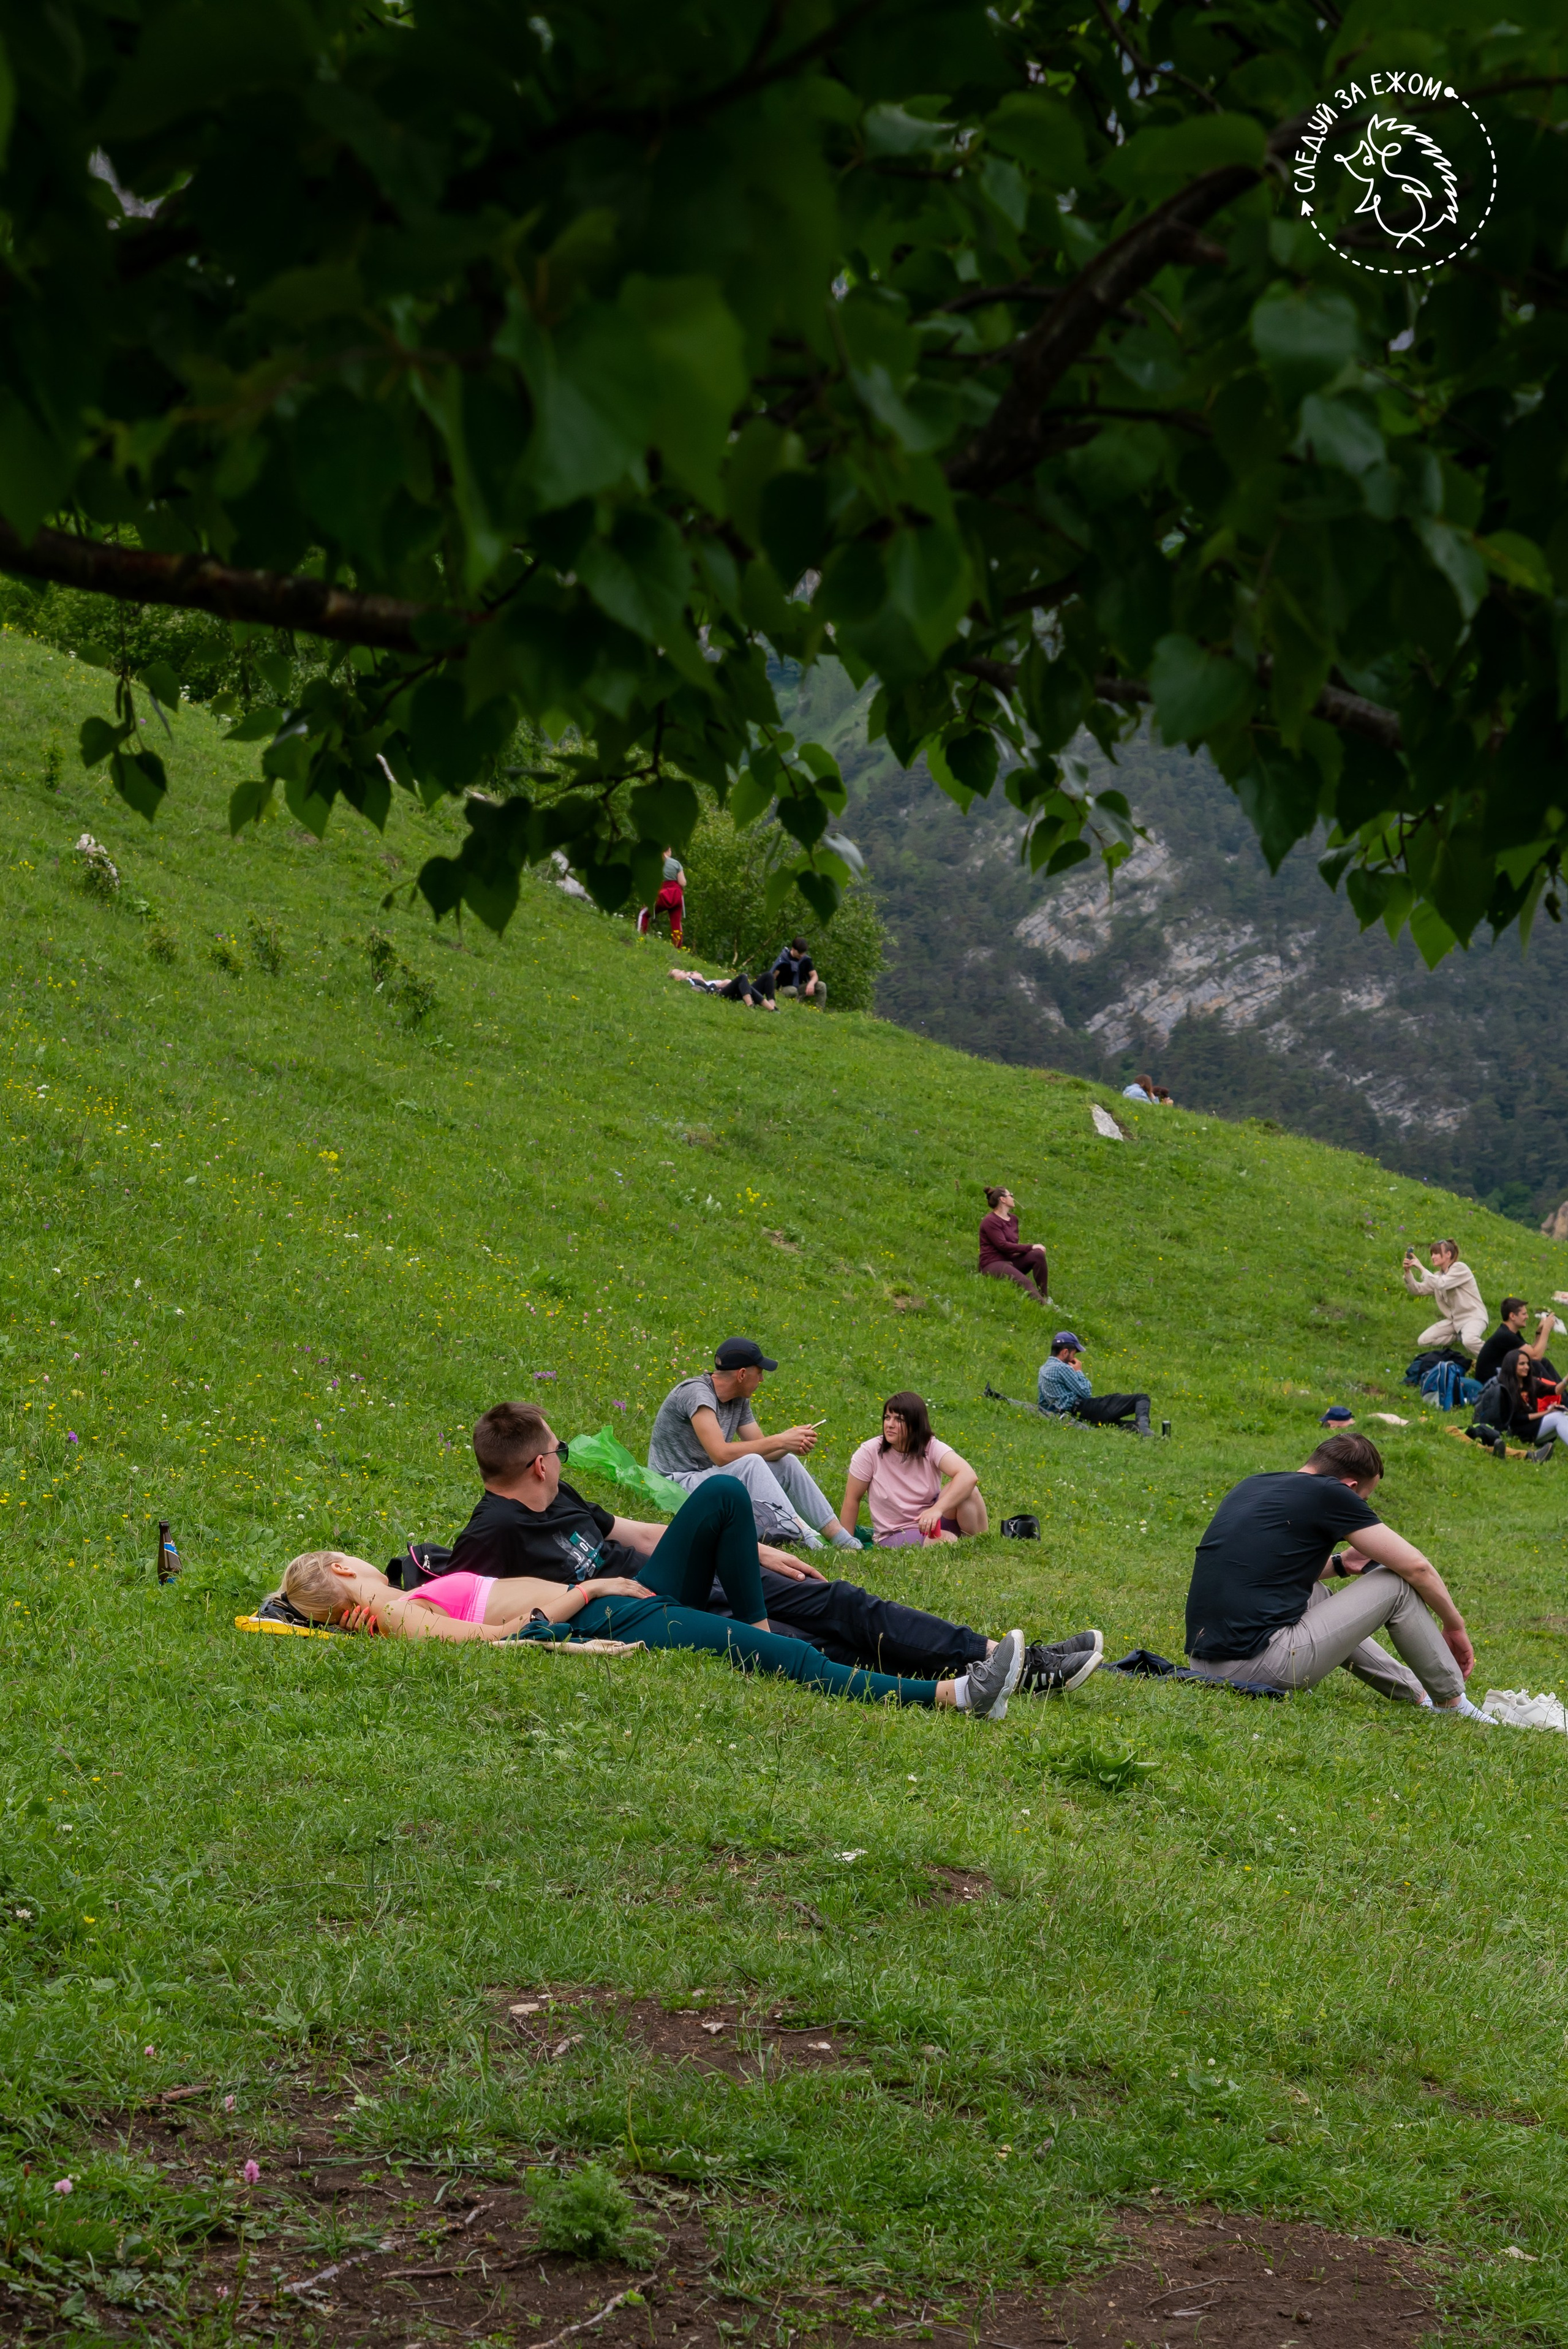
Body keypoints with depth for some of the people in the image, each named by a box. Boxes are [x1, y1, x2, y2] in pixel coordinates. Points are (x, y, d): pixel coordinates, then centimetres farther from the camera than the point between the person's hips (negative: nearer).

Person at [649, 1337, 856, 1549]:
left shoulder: (739, 1401, 7)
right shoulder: (697, 1393, -21)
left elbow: (760, 1449, 6)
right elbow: (721, 1454, -30)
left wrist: (791, 1446, -16)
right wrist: (780, 1441, -25)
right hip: (678, 1484, -10)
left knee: (786, 1463, 6)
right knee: (749, 1463, -30)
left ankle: (840, 1537, 4)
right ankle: (799, 1534, -33)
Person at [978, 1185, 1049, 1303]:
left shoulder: (1013, 1219, 16)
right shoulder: (991, 1221, -10)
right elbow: (1003, 1245, -17)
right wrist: (1031, 1247, -15)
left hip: (1010, 1261, 8)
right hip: (993, 1265, -8)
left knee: (1038, 1254, -18)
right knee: (1025, 1283, -33)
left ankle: (1045, 1298, -17)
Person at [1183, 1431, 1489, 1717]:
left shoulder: (1251, 1487, 17)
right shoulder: (1328, 1493, -4)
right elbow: (1416, 1567, 0)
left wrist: (1340, 1564, 32)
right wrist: (1455, 1627, 15)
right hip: (1261, 1665, -8)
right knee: (1396, 1583, 6)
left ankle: (1415, 1693, 40)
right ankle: (1450, 1704, 20)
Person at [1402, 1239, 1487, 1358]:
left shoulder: (1460, 1269, -13)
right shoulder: (1438, 1275, 11)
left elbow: (1441, 1285, -28)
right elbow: (1418, 1290, 5)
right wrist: (1408, 1272, -10)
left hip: (1473, 1317, -8)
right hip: (1454, 1320, 8)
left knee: (1469, 1341, -40)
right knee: (1423, 1341, -5)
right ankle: (1460, 1338, 7)